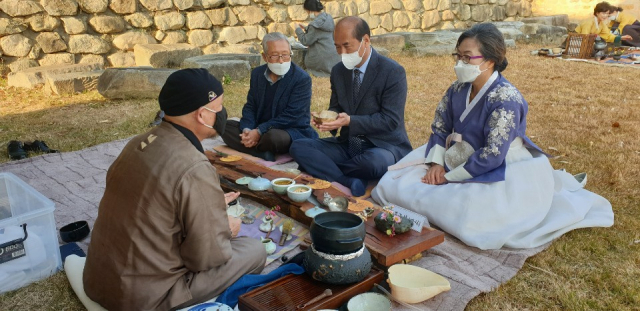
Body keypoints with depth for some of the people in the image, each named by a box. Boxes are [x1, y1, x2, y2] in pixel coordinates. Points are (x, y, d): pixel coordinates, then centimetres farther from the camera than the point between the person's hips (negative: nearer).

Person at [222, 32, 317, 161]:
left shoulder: (302, 78, -14)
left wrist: (259, 131, -24)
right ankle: (263, 153, -25)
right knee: (225, 126, -9)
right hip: (258, 130, 6)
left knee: (273, 136, -38)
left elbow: (291, 116, -20)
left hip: (292, 132, -6)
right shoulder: (257, 73, 6)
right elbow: (250, 106, 6)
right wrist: (247, 129, -16)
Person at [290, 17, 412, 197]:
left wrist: (350, 121, -26)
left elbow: (390, 120, -16)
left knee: (375, 162, -40)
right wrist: (327, 119, -12)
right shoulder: (338, 71, 6)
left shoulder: (393, 72, -12)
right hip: (348, 145, 5)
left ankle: (327, 169, -10)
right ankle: (350, 181, -27)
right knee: (298, 147, -12)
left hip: (383, 147, -5)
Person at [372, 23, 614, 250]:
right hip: (461, 164, 7)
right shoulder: (457, 90, -2)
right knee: (394, 184, 1)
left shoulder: (506, 100, -24)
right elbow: (440, 129, 4)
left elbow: (492, 157, -27)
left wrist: (450, 177, -21)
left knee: (468, 214, -31)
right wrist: (436, 164, -13)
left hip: (500, 176, -7)